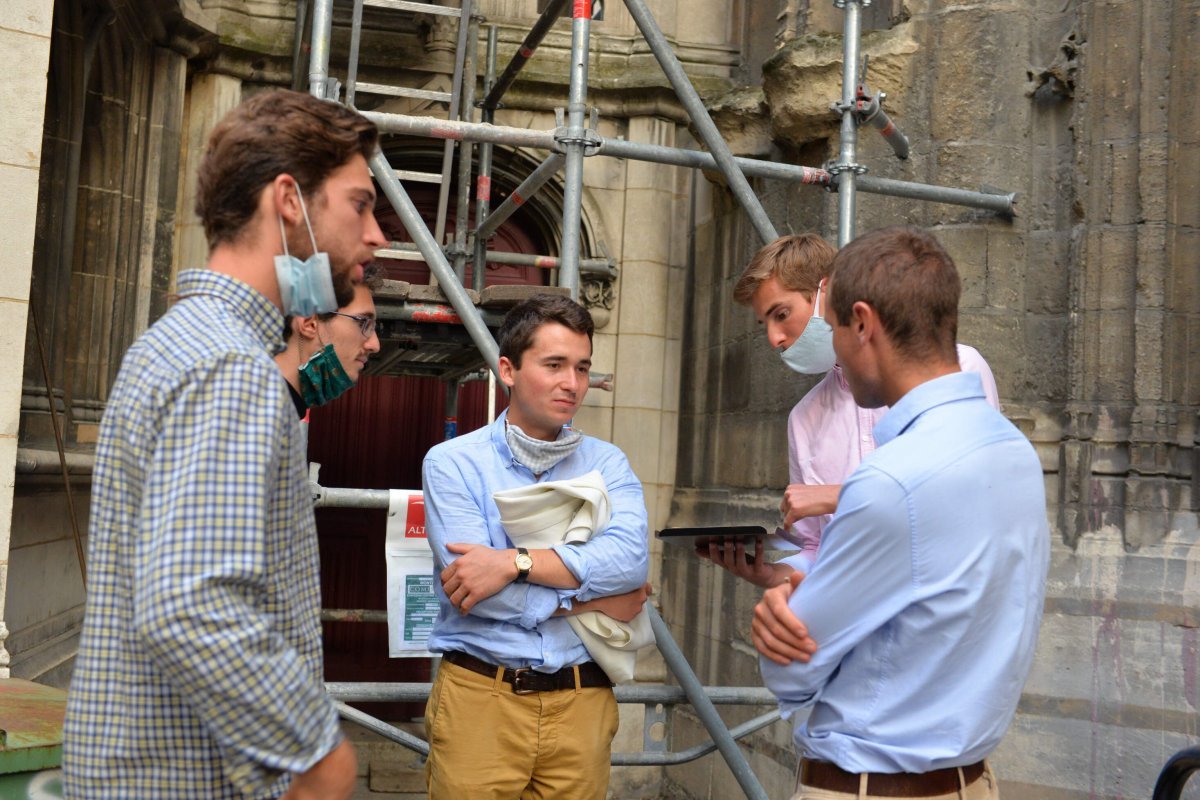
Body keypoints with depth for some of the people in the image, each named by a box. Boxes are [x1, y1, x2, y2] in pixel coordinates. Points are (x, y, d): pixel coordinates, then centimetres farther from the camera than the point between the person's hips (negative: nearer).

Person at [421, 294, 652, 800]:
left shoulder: (605, 463, 7)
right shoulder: (453, 462, -2)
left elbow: (631, 557, -11)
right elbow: (472, 589, -13)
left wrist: (514, 562, -19)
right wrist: (592, 599, -7)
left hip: (581, 702, 3)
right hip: (480, 699, -2)